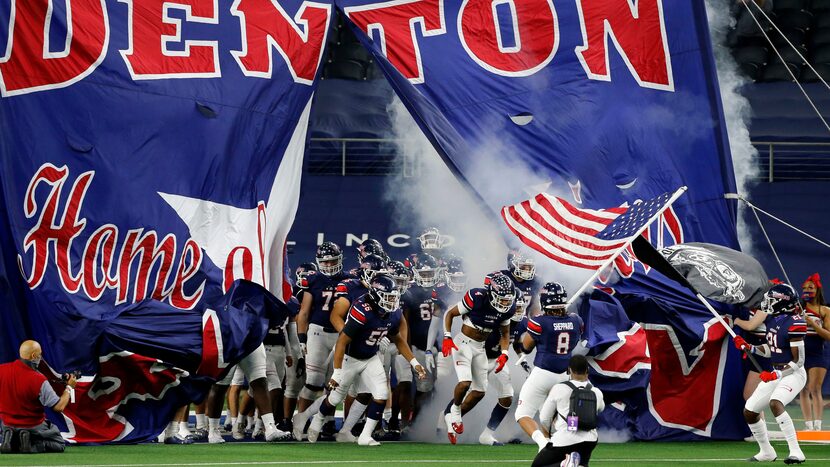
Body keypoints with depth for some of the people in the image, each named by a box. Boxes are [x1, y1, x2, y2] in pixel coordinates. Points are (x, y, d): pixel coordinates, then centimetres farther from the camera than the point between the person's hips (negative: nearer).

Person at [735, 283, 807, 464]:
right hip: (777, 373, 9)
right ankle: (766, 453, 28)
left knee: (775, 404, -34)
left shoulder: (794, 323, -21)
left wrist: (777, 375, -28)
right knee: (749, 412, 9)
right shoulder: (773, 319, 5)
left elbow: (798, 361, -20)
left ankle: (796, 452, -33)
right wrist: (748, 347, 6)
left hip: (793, 374, -9)